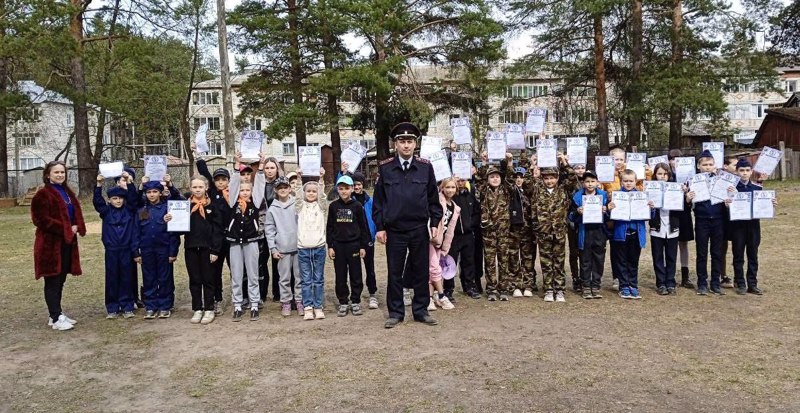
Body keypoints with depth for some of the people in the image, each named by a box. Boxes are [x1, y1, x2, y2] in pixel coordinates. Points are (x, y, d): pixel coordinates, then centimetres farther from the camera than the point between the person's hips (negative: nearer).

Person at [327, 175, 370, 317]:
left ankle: (355, 302, 16)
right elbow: (329, 227, 6)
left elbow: (363, 227, 2)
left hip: (354, 244, -1)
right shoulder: (333, 206, 4)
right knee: (340, 276, 6)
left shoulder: (357, 206, -1)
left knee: (356, 275, 5)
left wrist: (363, 246, -1)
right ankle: (343, 303, 16)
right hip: (338, 245, 1)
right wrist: (330, 246, 1)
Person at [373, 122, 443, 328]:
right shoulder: (385, 168, 0)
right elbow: (378, 200, 2)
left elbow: (433, 198, 6)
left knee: (421, 271, 9)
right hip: (394, 230, -1)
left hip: (420, 229, 1)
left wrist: (434, 223, 1)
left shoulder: (425, 167, 2)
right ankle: (395, 313, 19)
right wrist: (380, 227, -2)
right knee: (395, 273, 7)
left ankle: (421, 311, 22)